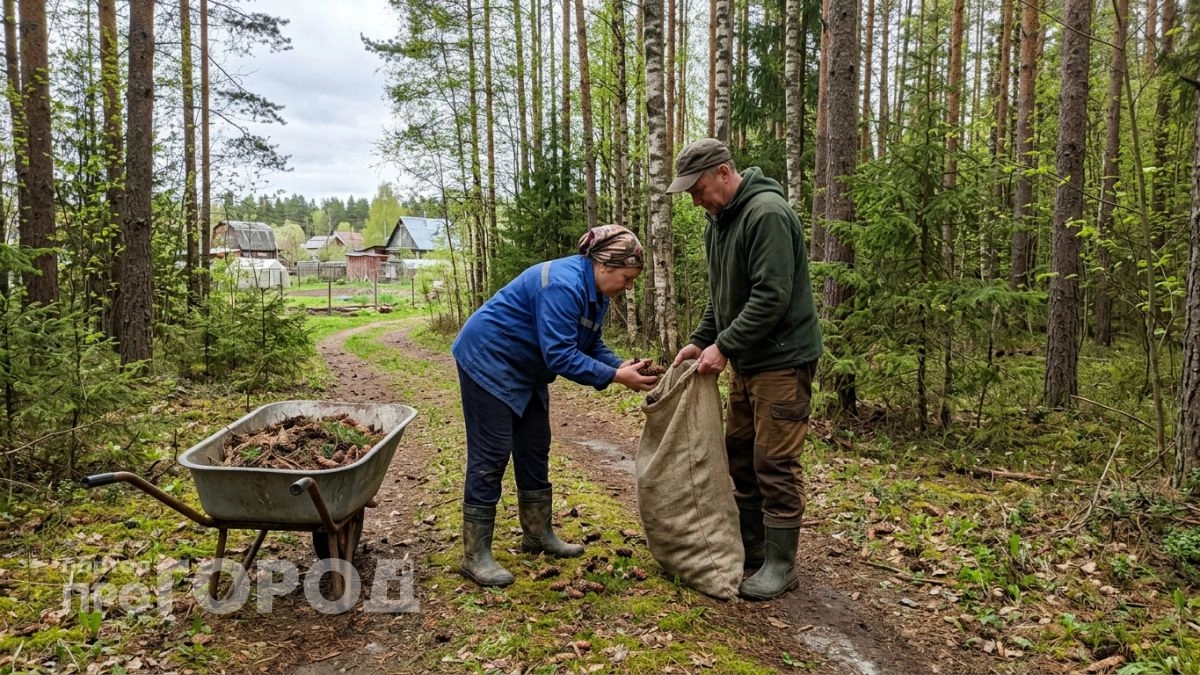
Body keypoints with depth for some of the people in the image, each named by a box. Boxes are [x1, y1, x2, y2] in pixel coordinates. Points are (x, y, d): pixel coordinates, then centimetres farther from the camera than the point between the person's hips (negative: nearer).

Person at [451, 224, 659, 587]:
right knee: (491, 456, -8)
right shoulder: (563, 285, -30)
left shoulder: (595, 292, 1)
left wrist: (624, 365, -13)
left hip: (524, 371, 10)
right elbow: (561, 356, -32)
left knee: (535, 451, 12)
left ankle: (538, 534, 25)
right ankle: (475, 556, -1)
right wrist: (617, 377, -30)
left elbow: (591, 346, 4)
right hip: (488, 362, -10)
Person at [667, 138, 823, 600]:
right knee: (740, 457, 15)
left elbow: (772, 297, -25)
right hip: (745, 359, 10)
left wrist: (724, 346, -22)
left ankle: (781, 564, 10)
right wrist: (700, 340, 6)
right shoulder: (719, 220, 11)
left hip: (782, 359, -10)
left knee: (775, 464, -3)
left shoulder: (767, 213, -19)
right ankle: (750, 550, 28)